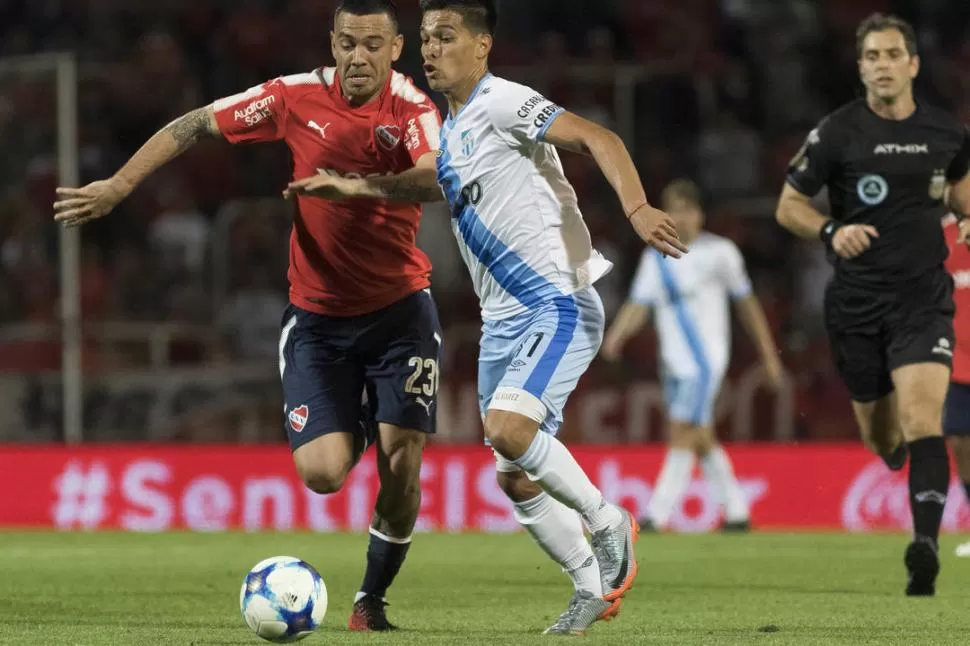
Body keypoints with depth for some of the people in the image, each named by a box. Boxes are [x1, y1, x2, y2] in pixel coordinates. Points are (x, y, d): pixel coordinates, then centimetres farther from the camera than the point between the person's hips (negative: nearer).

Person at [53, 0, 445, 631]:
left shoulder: (412, 109, -13)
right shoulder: (297, 97, -8)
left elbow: (437, 182, -33)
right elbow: (193, 126, 2)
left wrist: (365, 185, -50)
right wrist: (119, 185, -4)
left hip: (399, 309, -1)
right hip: (317, 315, 1)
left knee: (400, 460, -12)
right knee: (323, 473, -12)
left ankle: (373, 598, 11)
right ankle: (358, 429, 27)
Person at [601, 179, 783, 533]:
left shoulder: (720, 252, -2)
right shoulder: (655, 258, 10)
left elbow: (747, 304, 5)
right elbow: (638, 304, 3)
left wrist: (769, 357, 7)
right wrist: (615, 338, -17)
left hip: (705, 360, -6)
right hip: (674, 362, 6)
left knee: (682, 434, -14)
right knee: (701, 441, 10)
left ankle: (658, 515, -17)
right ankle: (737, 512, 20)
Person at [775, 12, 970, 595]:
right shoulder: (837, 133, -4)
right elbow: (789, 206, 2)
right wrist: (831, 231, -17)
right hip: (857, 302, 0)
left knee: (921, 414, -22)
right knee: (882, 438, 10)